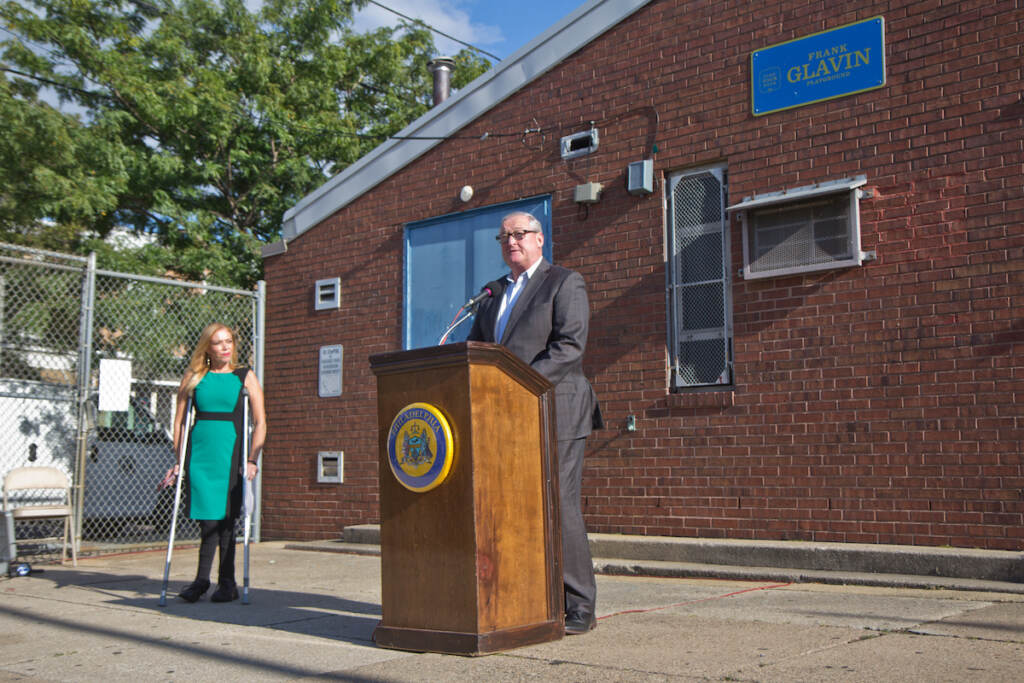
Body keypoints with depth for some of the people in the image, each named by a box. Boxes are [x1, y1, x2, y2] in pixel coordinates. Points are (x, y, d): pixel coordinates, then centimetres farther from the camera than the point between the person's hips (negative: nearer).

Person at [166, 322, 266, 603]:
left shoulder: (246, 377, 7)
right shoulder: (193, 377, 11)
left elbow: (260, 422, 3)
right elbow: (179, 421, 12)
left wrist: (252, 460, -7)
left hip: (231, 452, -1)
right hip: (199, 452, 1)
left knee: (223, 516, -3)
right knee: (208, 516, 0)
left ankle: (226, 582, 9)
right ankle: (202, 580, 13)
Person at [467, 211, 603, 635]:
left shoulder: (565, 283, 2)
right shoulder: (494, 293, 24)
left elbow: (569, 346, -11)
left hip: (554, 412, -6)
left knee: (558, 507, -8)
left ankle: (579, 608, 0)